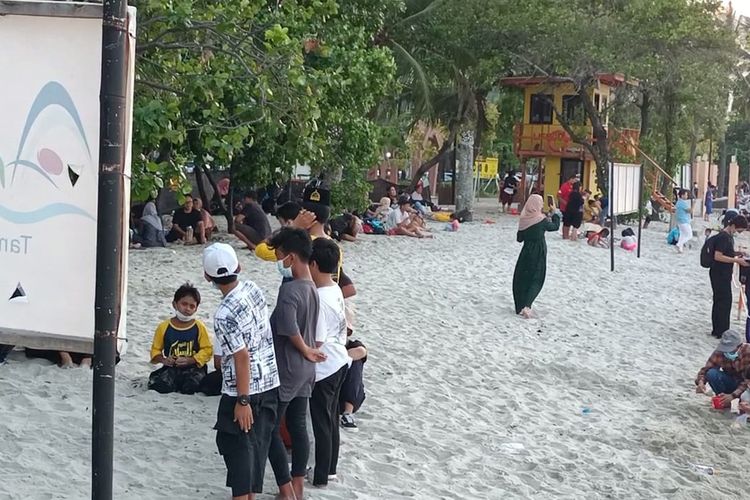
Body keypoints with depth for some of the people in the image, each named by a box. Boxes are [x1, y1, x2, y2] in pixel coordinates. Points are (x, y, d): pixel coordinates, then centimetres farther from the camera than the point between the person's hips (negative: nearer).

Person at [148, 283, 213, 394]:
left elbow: (207, 350, -3)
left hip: (193, 367, 0)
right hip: (171, 368, 1)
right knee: (162, 386, -28)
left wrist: (189, 360, -16)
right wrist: (163, 360, -13)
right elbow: (156, 349, 9)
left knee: (190, 387, -30)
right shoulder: (164, 327, 3)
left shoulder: (199, 327, 0)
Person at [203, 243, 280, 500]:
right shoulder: (253, 288, 0)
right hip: (270, 383, 8)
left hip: (245, 389, -8)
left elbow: (242, 357, -23)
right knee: (257, 442, 16)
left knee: (236, 444, 4)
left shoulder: (224, 315, -22)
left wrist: (243, 400, -17)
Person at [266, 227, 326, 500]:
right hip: (305, 370, 9)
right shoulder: (312, 287, 5)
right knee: (298, 427, 14)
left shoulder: (289, 289, -23)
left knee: (270, 430, 1)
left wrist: (306, 351, -16)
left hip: (285, 370, -8)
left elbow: (290, 330, -31)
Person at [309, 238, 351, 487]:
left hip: (323, 368, -9)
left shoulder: (319, 299, -25)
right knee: (331, 419, 19)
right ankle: (330, 468, 30)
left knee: (321, 422, 4)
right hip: (339, 362, 9)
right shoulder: (336, 289, 2)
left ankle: (321, 476, 14)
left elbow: (316, 341, -22)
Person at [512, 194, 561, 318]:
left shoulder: (523, 219, -4)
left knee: (521, 278, 14)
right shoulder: (542, 220, -15)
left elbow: (519, 238, 3)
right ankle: (527, 306, -14)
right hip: (538, 253, -3)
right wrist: (556, 213, 16)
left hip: (526, 251, 3)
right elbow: (555, 227, 3)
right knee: (536, 280, 4)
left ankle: (520, 307, 15)